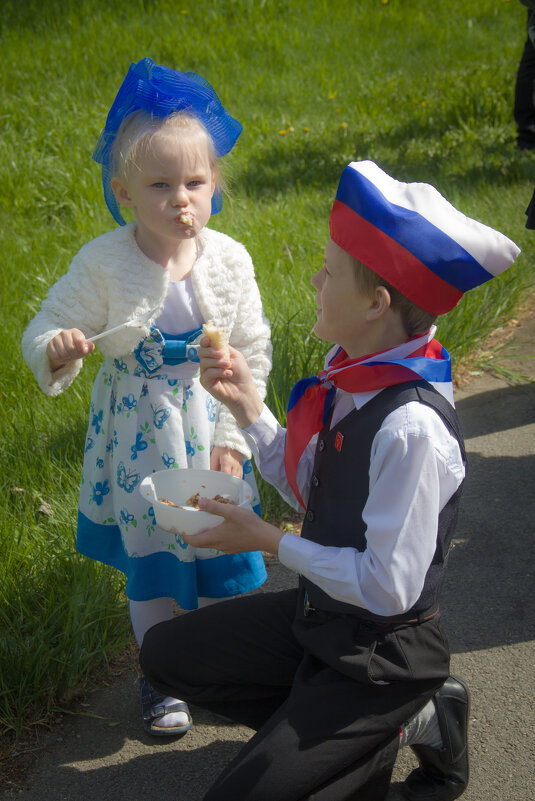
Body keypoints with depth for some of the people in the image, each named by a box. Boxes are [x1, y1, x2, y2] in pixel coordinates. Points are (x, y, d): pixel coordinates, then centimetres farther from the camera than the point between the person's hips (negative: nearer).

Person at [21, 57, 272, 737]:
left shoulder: (228, 259, -10)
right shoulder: (103, 262, -16)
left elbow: (254, 350, -2)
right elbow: (42, 333, -9)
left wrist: (231, 435, -6)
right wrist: (56, 350, -35)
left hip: (211, 428, 1)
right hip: (138, 433, -1)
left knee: (219, 553, 14)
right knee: (147, 560, 13)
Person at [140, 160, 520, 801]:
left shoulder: (411, 426, -30)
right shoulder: (351, 372, -4)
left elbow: (387, 587, -26)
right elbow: (309, 490, 8)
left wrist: (267, 540, -16)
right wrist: (245, 402, -3)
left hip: (382, 651, -8)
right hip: (320, 610, 9)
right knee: (165, 652, 13)